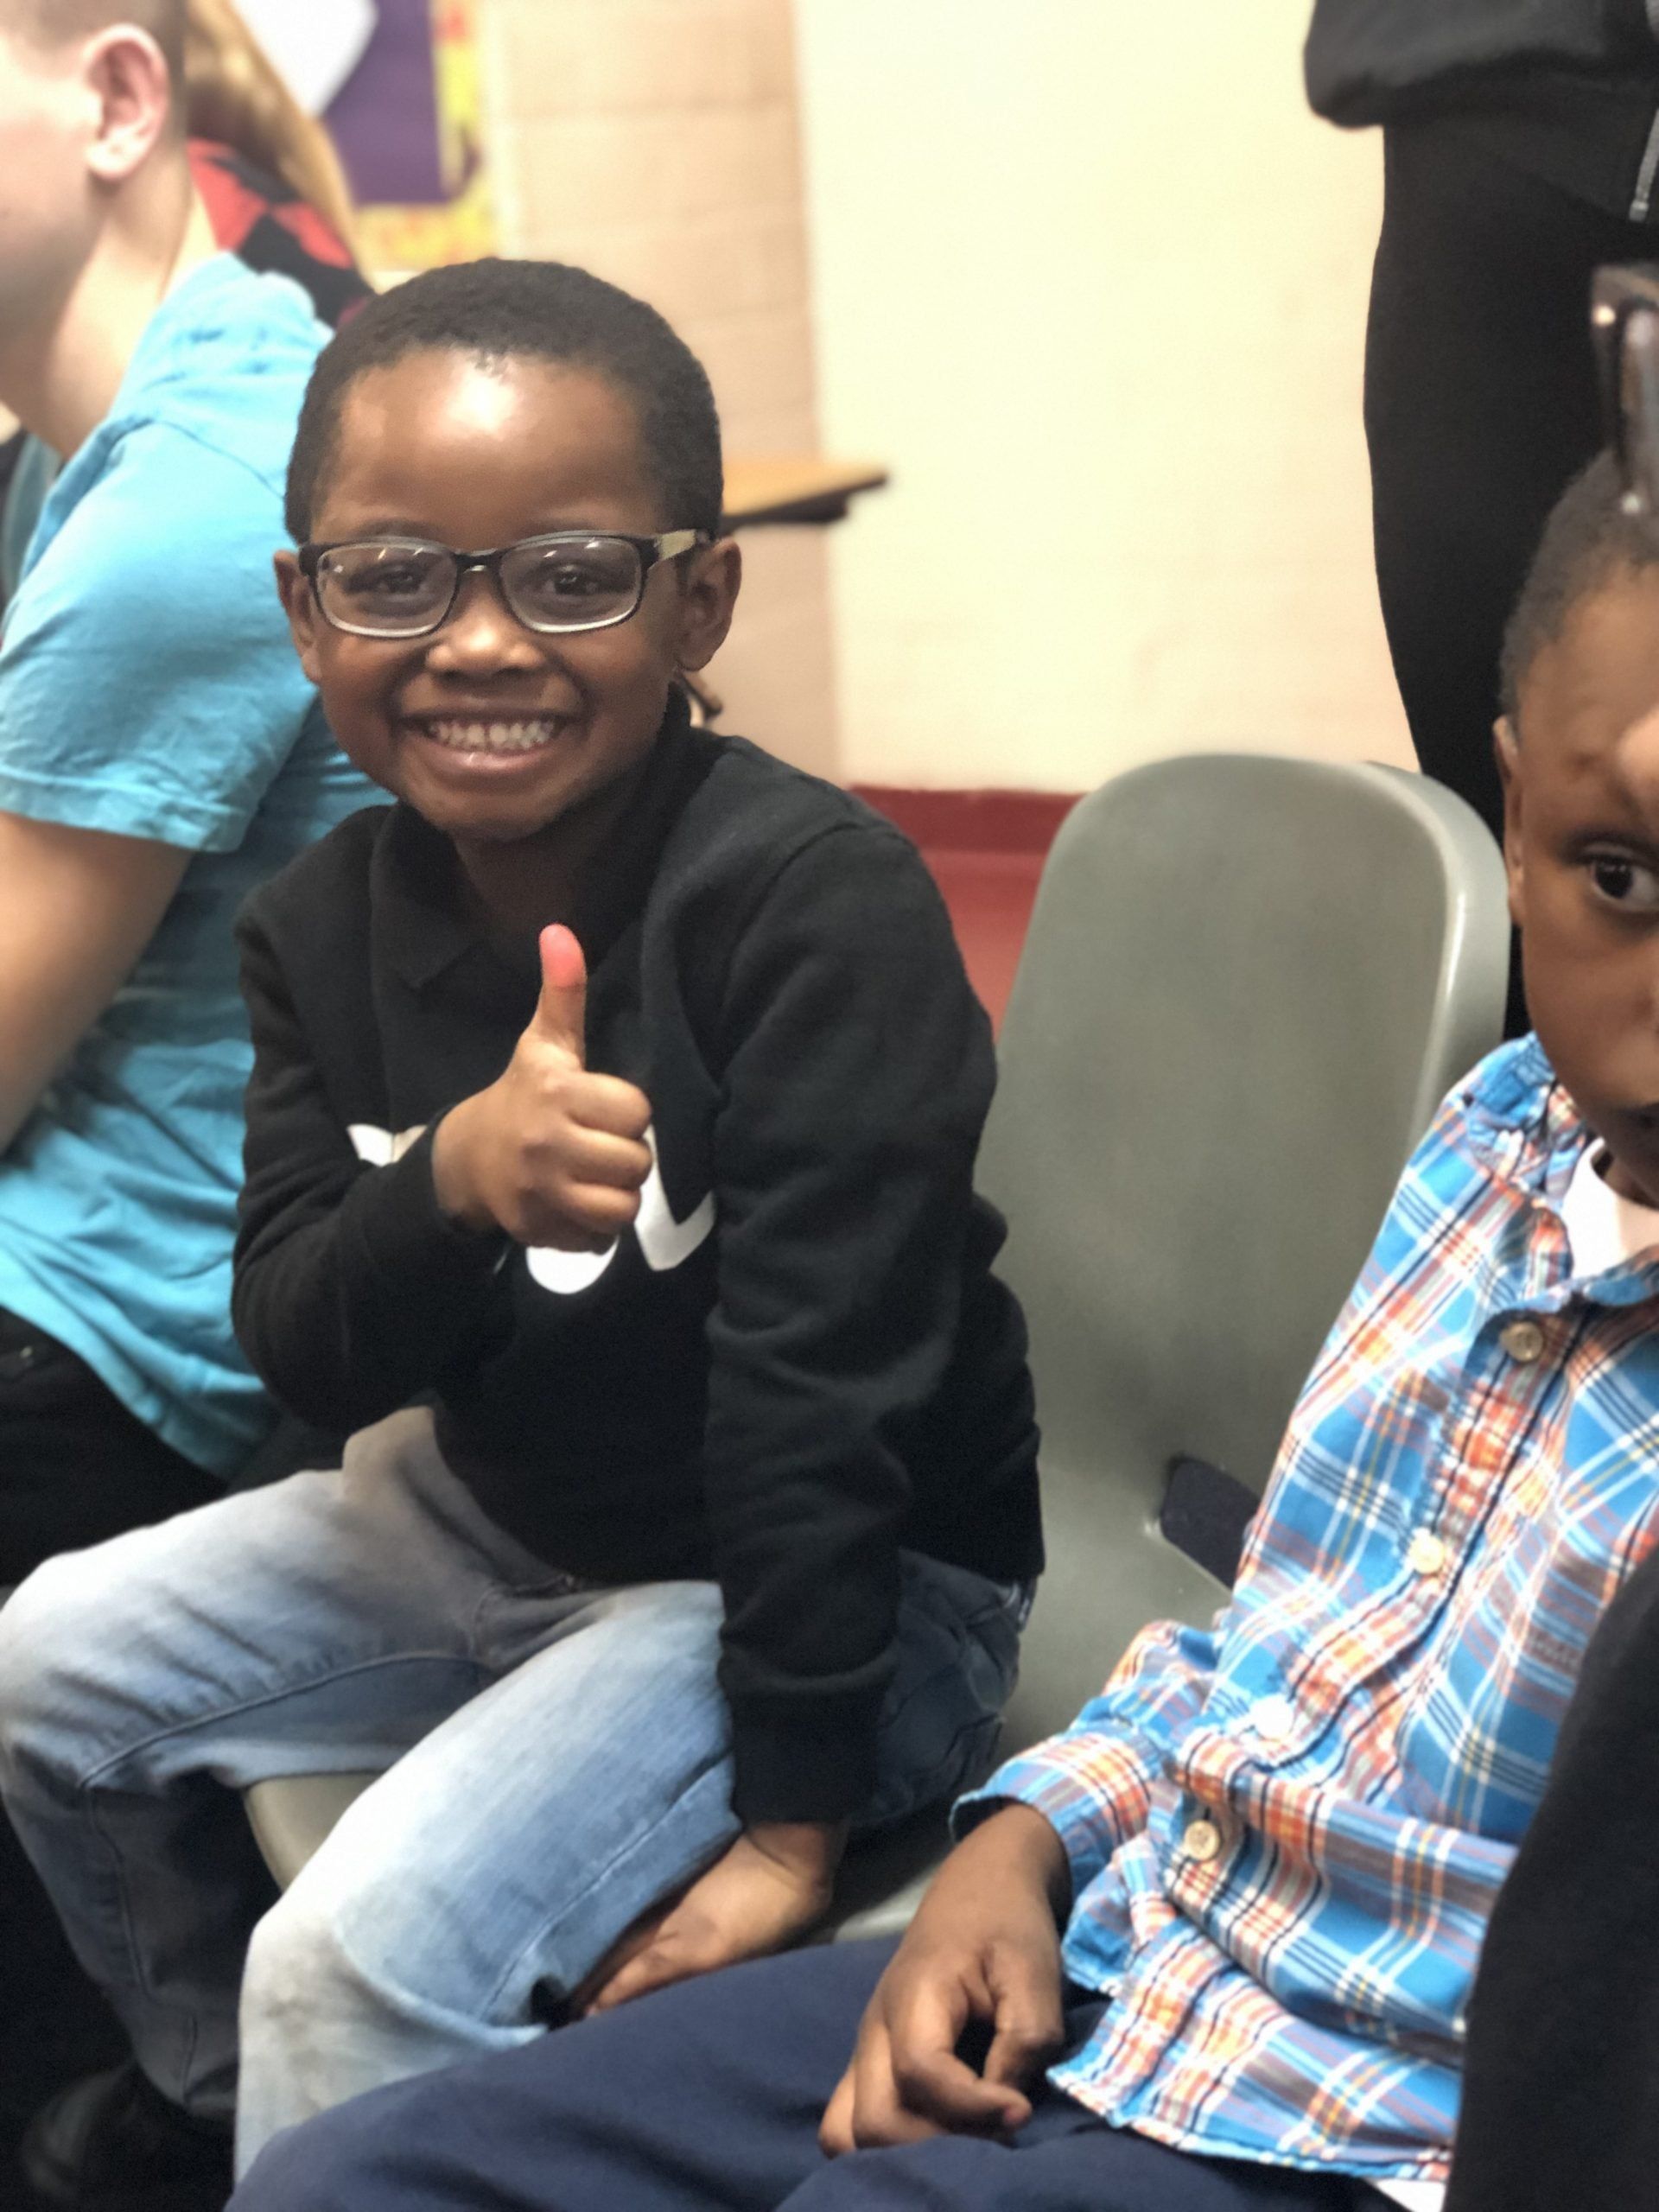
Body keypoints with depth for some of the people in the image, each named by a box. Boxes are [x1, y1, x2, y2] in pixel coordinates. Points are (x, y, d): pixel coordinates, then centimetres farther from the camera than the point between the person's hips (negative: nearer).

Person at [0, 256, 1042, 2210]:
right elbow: (296, 1348, -9)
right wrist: (452, 1187, -32)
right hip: (498, 1510, 8)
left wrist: (791, 1816, -24)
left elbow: (823, 1367, -26)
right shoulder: (325, 926, -5)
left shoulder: (817, 899, -27)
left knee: (365, 1952, -25)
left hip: (851, 1574, -7)